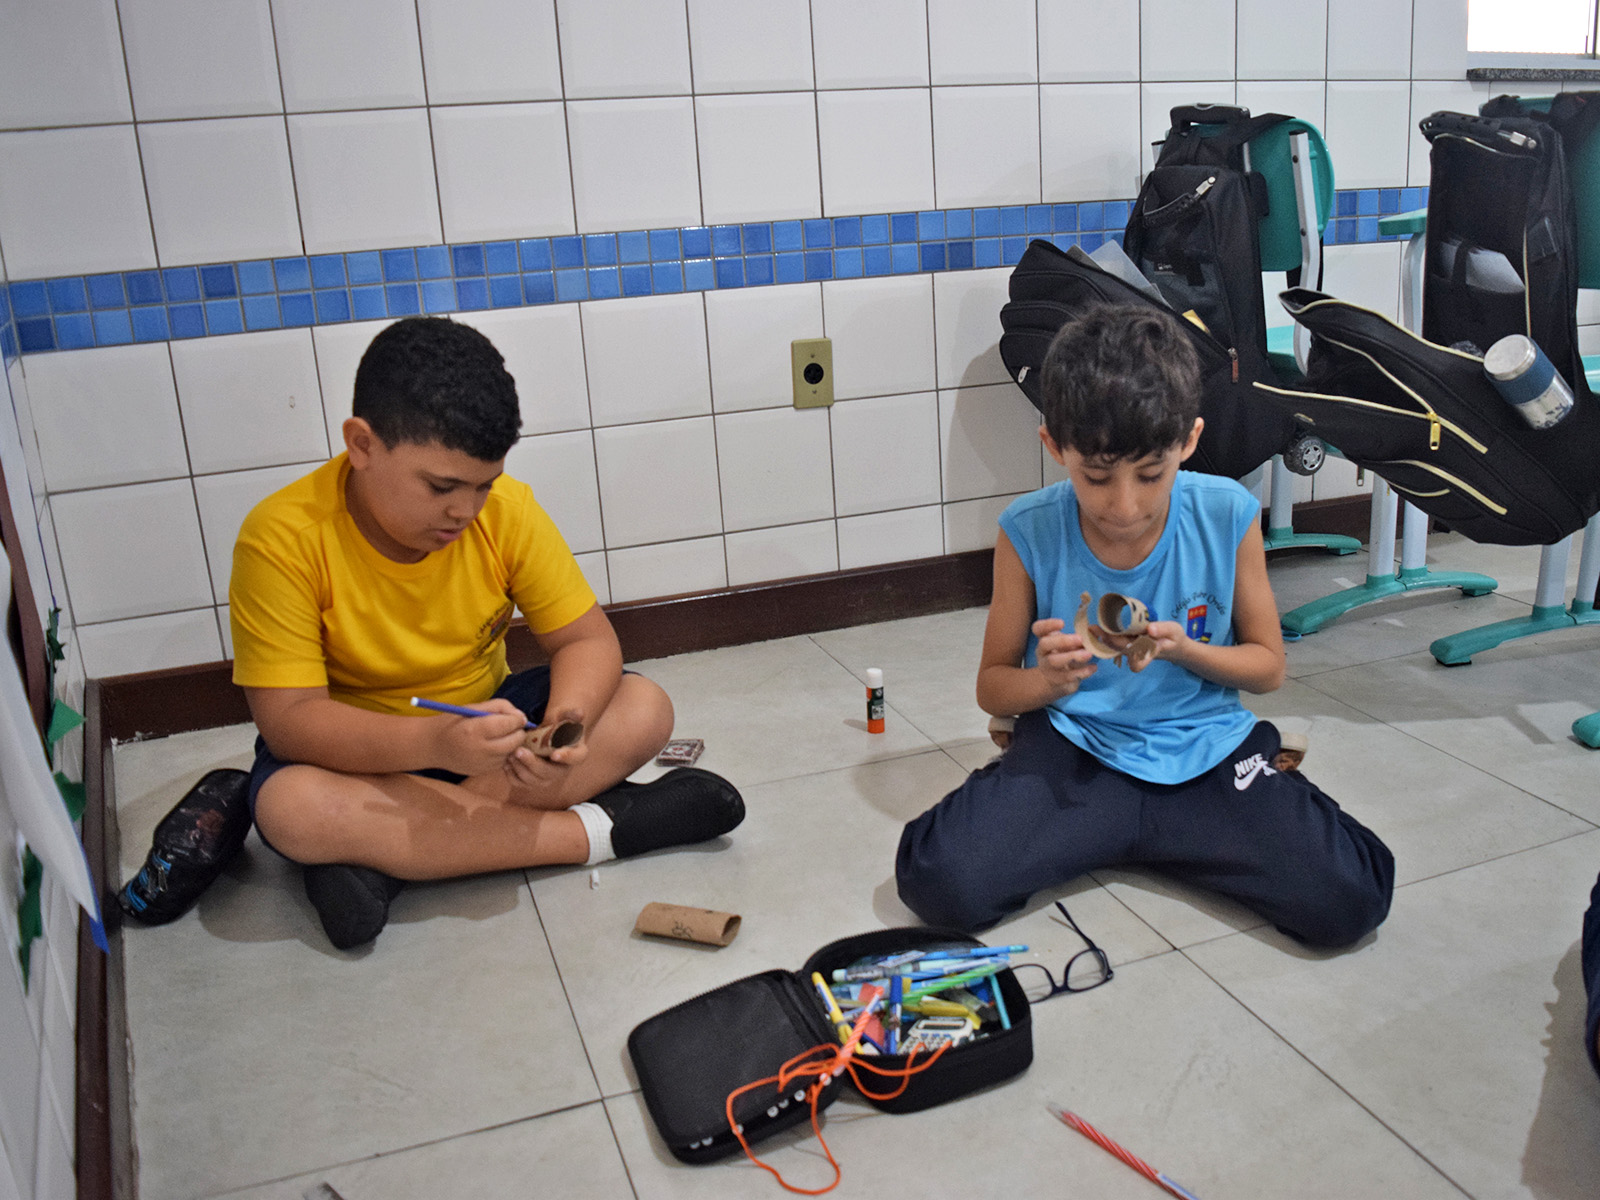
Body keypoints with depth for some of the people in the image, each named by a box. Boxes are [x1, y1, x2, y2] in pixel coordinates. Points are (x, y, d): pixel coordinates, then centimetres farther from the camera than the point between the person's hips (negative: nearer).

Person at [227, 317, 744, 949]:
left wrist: (566, 721, -32)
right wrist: (437, 742, -42)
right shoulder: (283, 537, -22)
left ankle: (382, 854, -25)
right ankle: (593, 830, -27)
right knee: (290, 808, -37)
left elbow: (586, 639, -8)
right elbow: (291, 718, -25)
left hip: (483, 720, 4)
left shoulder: (507, 509, -12)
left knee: (645, 708, -18)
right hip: (357, 750, -3)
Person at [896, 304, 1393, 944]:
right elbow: (991, 686, 1)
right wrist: (1044, 682, -23)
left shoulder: (1229, 517, -8)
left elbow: (1268, 665, 4)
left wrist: (1183, 649, -17)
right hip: (1075, 745, 0)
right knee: (939, 880, -23)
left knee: (1349, 900, -20)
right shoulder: (1028, 532, -10)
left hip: (1204, 746, 1)